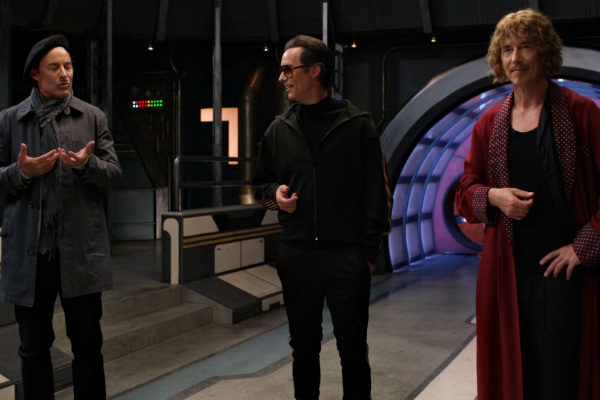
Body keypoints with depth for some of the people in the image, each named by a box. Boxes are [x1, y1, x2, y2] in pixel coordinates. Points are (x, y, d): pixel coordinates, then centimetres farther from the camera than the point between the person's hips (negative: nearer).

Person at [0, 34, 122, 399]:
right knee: (34, 348, 12)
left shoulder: (93, 118, 7)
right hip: (29, 251, 1)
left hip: (81, 249, 0)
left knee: (88, 345, 8)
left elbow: (114, 174, 3)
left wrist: (87, 164, -17)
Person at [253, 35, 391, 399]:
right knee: (304, 346, 14)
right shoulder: (279, 129, 9)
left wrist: (370, 249, -9)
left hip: (348, 258, -3)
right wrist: (275, 194, -2)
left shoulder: (357, 124, -2)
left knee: (353, 348, 6)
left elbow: (377, 193, -3)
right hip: (296, 256, 4)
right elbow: (261, 184, 21)